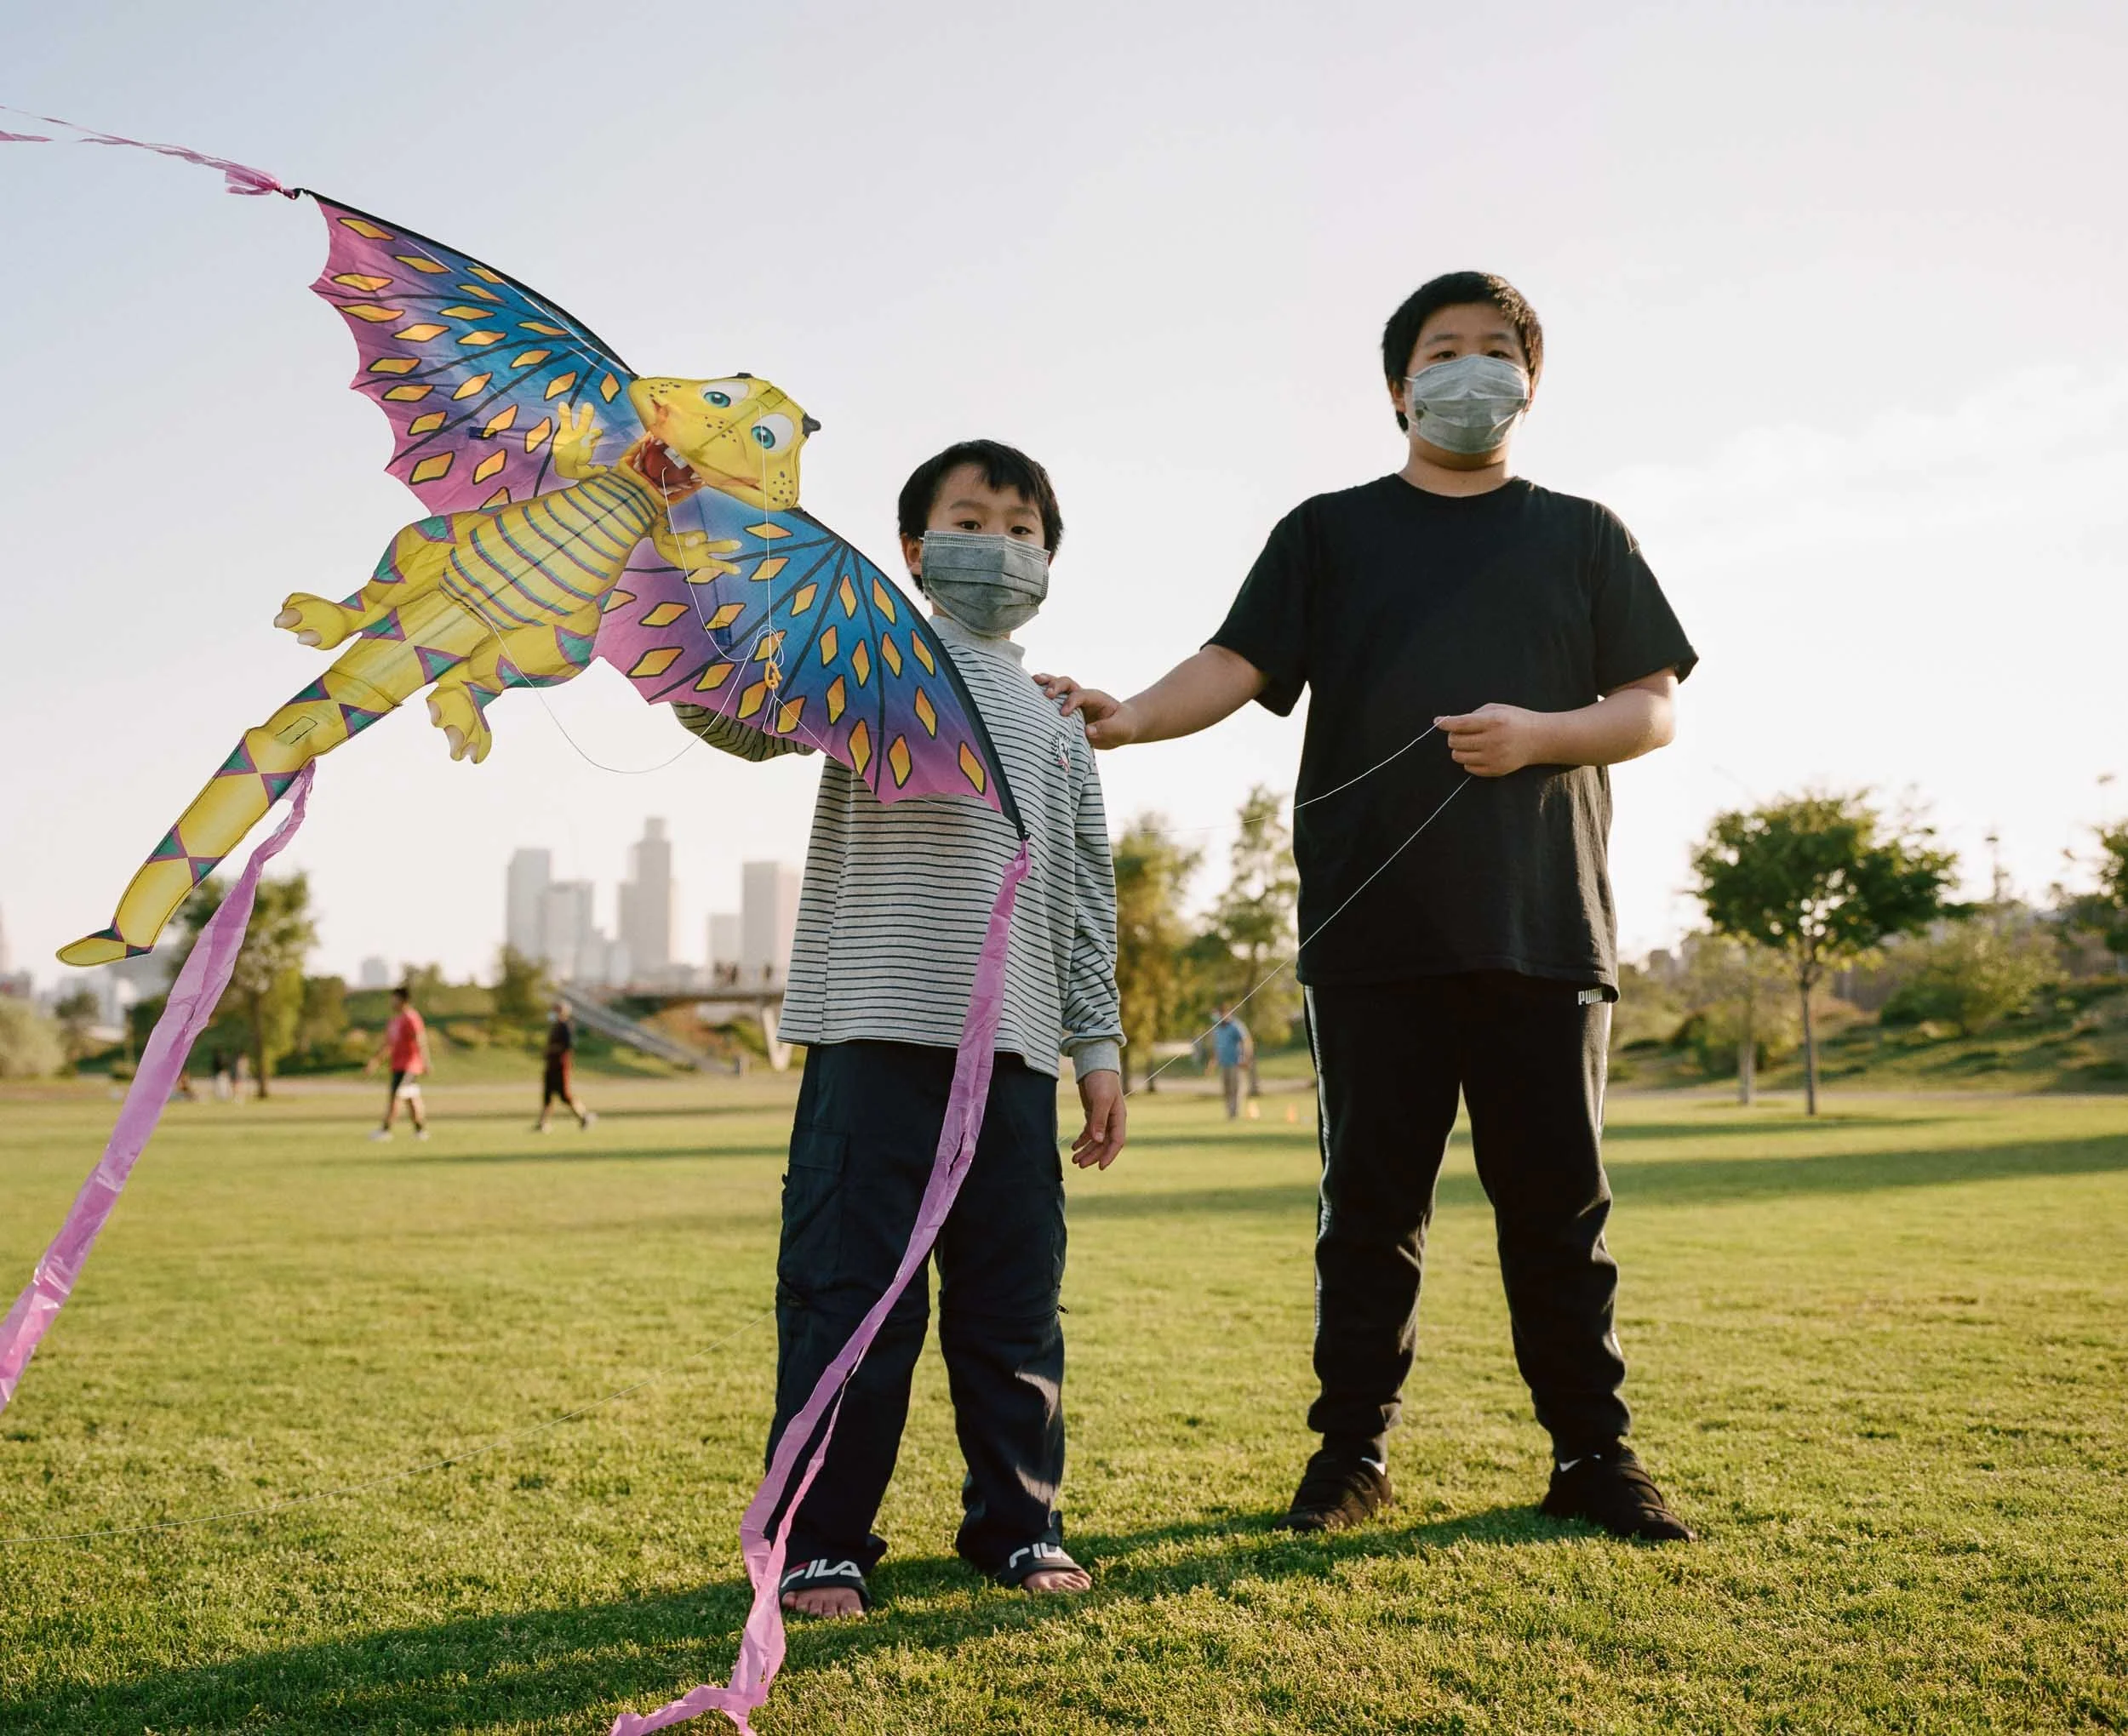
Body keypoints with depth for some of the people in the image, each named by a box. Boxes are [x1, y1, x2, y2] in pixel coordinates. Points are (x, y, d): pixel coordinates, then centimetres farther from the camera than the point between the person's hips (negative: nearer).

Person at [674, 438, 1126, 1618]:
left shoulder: (1058, 727, 20)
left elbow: (1086, 901, 20)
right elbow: (738, 712, -9)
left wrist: (1098, 1044, 14)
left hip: (1013, 1047, 5)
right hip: (875, 1033, -4)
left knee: (1015, 1298, 10)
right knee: (851, 1290, -3)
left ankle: (1017, 1524, 25)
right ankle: (821, 1544, 10)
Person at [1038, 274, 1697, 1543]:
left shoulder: (1583, 536, 17)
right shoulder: (1330, 532, 15)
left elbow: (1655, 708, 11)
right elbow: (1240, 665, 2)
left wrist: (1535, 732, -9)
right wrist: (1129, 717, -18)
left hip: (1544, 919, 1)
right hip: (1376, 925, 0)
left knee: (1558, 1200, 4)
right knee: (1372, 1199, 4)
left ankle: (1594, 1454, 15)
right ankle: (1354, 1449, 14)